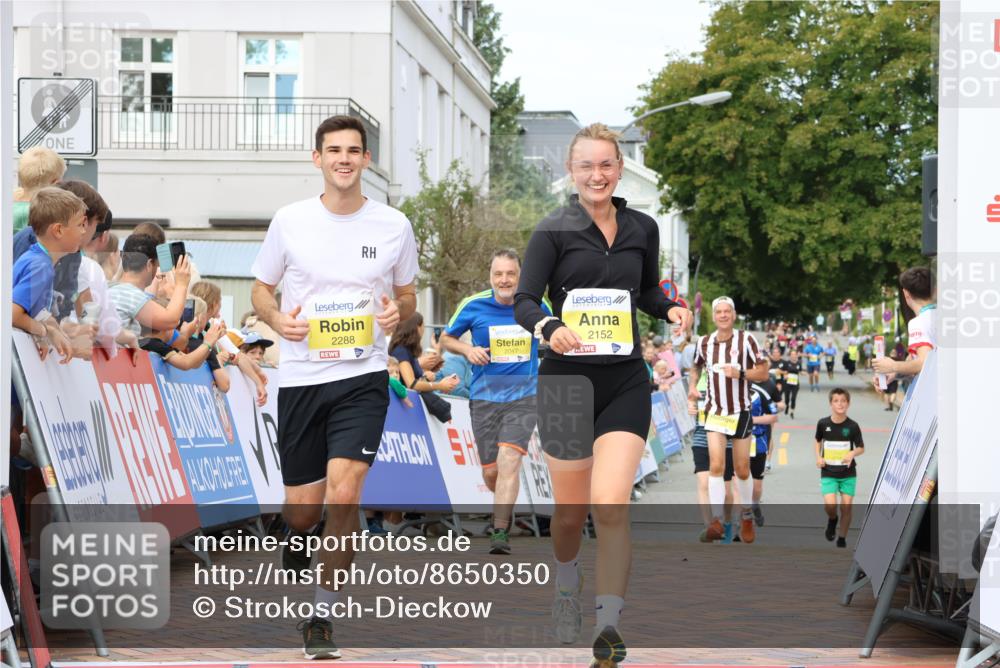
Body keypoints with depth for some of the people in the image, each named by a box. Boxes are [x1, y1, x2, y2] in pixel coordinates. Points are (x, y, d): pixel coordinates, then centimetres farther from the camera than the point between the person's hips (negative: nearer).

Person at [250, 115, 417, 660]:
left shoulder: (394, 226, 2)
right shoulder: (290, 220, 1)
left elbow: (406, 295, 15)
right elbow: (260, 289, 11)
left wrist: (396, 312, -9)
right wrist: (277, 319, -11)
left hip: (363, 377, -1)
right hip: (300, 378, 1)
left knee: (343, 496, -17)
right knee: (301, 509, 6)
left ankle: (322, 616, 0)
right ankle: (299, 542, 46)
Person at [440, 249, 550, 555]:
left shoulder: (536, 306, 0)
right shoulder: (473, 306, -4)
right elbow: (445, 338, 9)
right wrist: (468, 349, -10)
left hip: (523, 397, -1)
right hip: (485, 399, 1)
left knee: (509, 460, -20)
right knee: (491, 473, 4)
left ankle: (500, 532, -17)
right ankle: (506, 505, 37)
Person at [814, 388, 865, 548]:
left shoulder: (852, 426, -8)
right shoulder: (823, 423, -5)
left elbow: (861, 448, 0)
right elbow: (818, 440, 15)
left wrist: (852, 454, -21)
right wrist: (818, 457, 0)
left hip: (848, 473, 0)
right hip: (828, 472, 0)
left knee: (846, 506, 0)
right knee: (830, 505, -16)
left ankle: (842, 538, 18)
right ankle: (832, 520, 19)